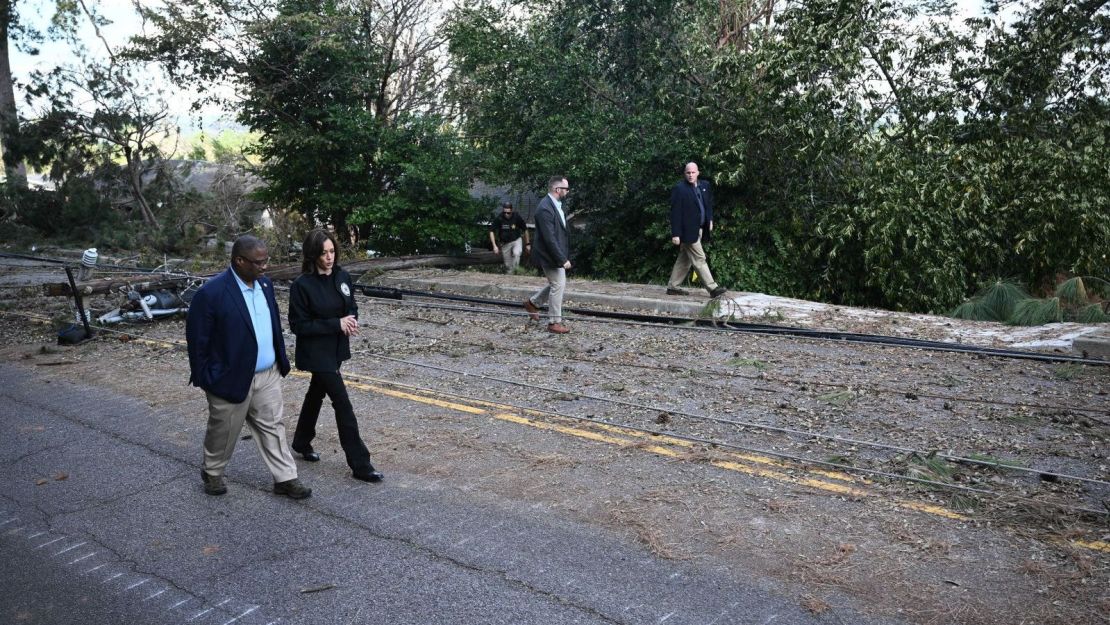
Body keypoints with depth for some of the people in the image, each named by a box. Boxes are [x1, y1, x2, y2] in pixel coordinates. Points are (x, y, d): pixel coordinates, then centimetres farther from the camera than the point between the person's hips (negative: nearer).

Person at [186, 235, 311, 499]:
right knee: (224, 432, 15)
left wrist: (281, 359, 11)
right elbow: (197, 339, -15)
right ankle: (212, 472, 39)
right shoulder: (211, 293, -21)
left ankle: (285, 478, 21)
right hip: (231, 378, -5)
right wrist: (204, 378, -10)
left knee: (273, 427, 12)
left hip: (268, 375, 5)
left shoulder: (265, 284, 0)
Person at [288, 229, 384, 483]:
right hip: (316, 353, -7)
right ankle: (360, 465, -2)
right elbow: (298, 325, -17)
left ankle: (302, 442, 45)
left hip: (336, 349, 7)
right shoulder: (302, 285, -18)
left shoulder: (343, 277, -1)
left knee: (317, 393, 23)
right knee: (343, 404, -8)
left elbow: (352, 307, 12)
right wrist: (336, 324, -24)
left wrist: (352, 320, -11)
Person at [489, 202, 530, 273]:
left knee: (516, 253, -31)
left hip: (516, 240, -1)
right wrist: (494, 246, -20)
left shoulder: (517, 218, -17)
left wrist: (527, 244, 4)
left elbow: (525, 230, -2)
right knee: (507, 265, 6)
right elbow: (492, 232, -11)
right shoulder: (498, 219, -18)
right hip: (505, 243, 1)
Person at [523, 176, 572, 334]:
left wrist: (565, 256, 14)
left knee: (557, 284, 19)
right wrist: (562, 260, -24)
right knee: (558, 286, -2)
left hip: (557, 254, 10)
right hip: (550, 255, -10)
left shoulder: (556, 204, 7)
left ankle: (532, 302, 35)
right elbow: (549, 238, -27)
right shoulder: (545, 208, -24)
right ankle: (554, 322, 10)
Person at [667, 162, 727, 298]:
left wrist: (710, 219, 16)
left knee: (685, 260, 13)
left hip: (699, 229, 8)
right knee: (699, 259, -5)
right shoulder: (679, 189, -12)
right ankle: (712, 288, -2)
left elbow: (709, 203, 25)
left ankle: (672, 287, 23)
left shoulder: (705, 185, 9)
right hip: (688, 230, -8)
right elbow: (675, 213, -15)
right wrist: (676, 234, -18)